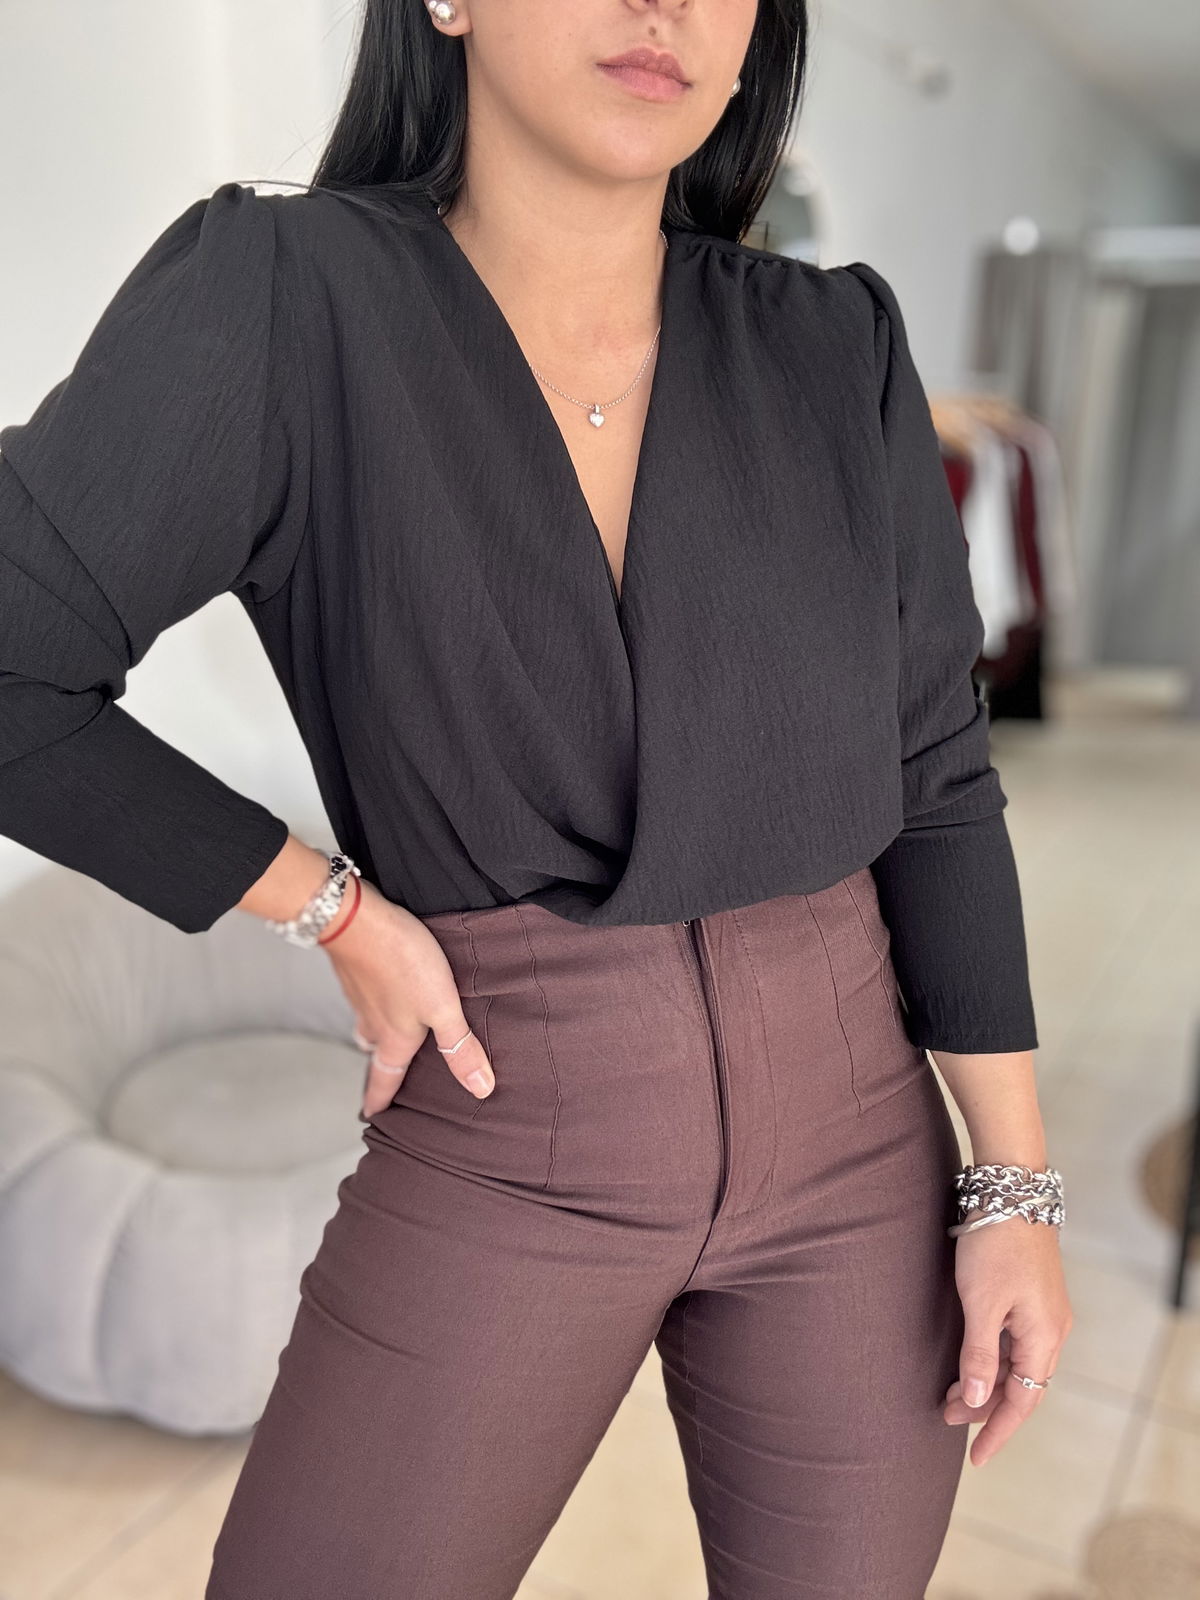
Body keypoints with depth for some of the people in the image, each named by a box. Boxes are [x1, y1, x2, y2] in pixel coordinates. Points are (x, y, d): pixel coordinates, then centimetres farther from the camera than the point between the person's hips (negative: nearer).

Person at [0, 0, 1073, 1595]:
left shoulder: (839, 350, -5)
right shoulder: (277, 291, -13)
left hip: (845, 1138, 3)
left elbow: (931, 780, -1)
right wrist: (340, 917, -12)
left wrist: (1019, 1192, -1)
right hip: (501, 1162, -2)